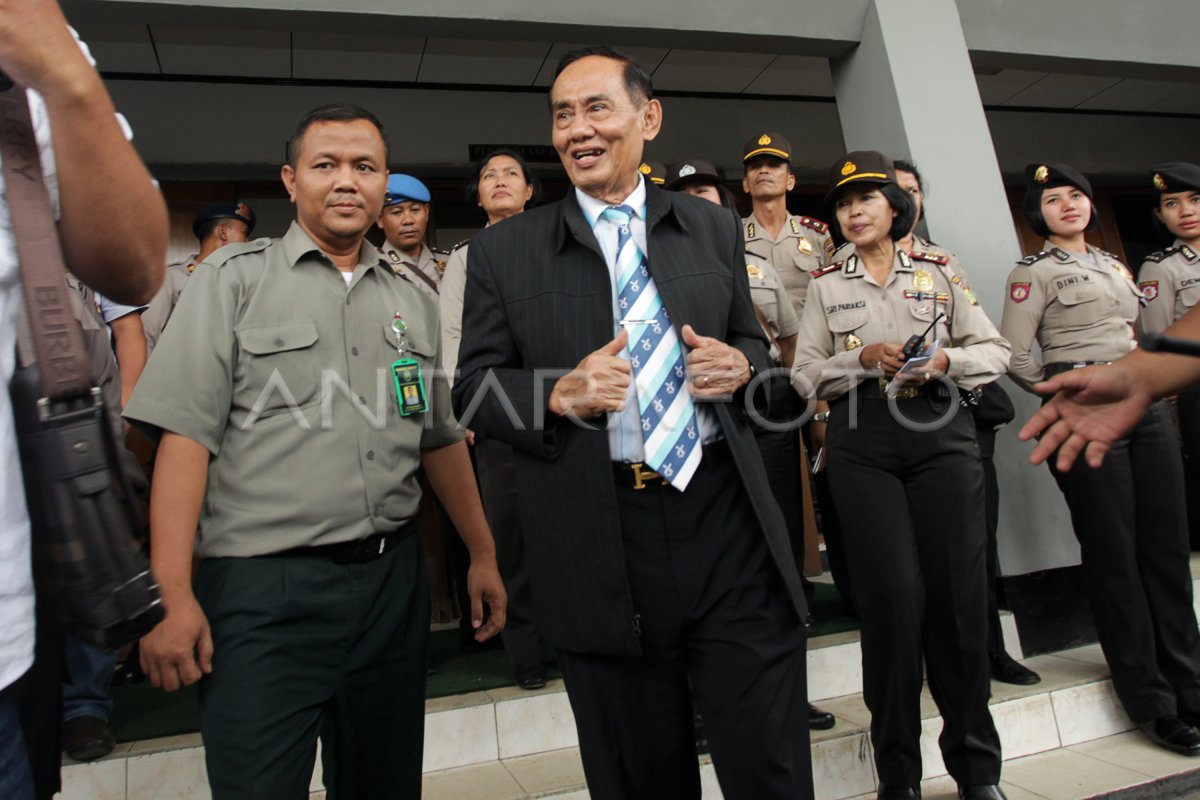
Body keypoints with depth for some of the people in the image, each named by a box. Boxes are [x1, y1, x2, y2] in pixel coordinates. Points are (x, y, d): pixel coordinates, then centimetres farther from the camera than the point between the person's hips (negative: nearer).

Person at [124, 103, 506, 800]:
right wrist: (175, 597, -14)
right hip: (265, 589, -4)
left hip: (393, 579, 4)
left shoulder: (413, 303, 12)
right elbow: (187, 433, -7)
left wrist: (483, 556, 15)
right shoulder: (234, 279, 0)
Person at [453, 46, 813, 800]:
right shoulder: (504, 249, 4)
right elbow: (473, 389, 3)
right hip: (599, 546, -1)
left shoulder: (715, 228, 11)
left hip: (727, 519, 2)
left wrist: (738, 365, -6)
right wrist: (560, 393, -16)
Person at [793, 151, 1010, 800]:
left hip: (941, 434, 1)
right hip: (862, 444, -1)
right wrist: (864, 358, -9)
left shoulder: (938, 272, 13)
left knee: (958, 592, -1)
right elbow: (805, 375, 7)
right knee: (893, 597, -5)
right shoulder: (825, 286, 12)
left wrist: (946, 360, -7)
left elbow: (995, 351, 12)